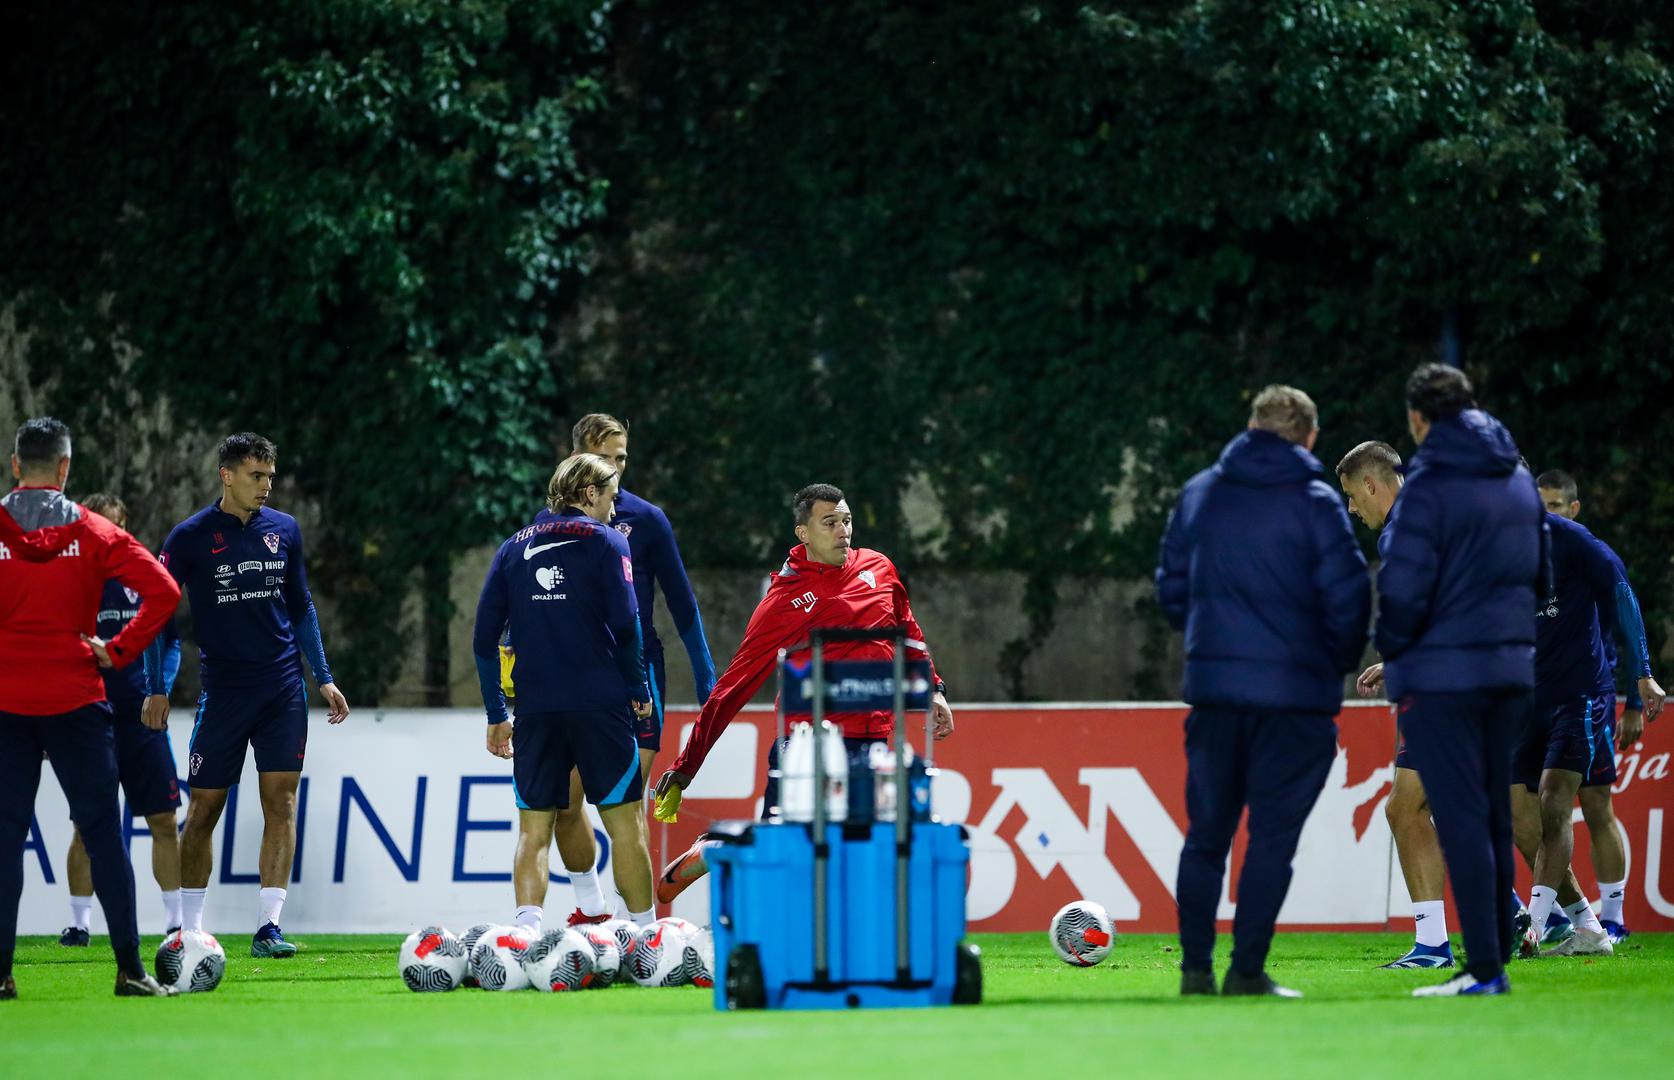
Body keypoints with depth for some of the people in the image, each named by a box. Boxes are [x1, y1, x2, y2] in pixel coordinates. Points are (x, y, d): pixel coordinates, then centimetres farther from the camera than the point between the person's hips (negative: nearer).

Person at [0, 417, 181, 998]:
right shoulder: (93, 533, 0)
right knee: (103, 833, 3)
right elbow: (163, 591, -7)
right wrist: (119, 651, 0)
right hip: (75, 700, 0)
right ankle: (130, 968, -1)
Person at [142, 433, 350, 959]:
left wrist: (323, 677, 12)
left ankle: (268, 926, -6)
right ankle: (189, 928, 11)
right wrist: (156, 687, -5)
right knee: (204, 808, 1)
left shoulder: (284, 530, 7)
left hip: (283, 689, 3)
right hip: (222, 692, -3)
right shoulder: (191, 536, -4)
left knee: (281, 802, -6)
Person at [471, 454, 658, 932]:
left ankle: (527, 930, -11)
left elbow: (485, 637, 10)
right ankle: (644, 933, 6)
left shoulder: (514, 548, 12)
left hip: (535, 709, 3)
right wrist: (638, 688, 3)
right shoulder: (605, 542, 1)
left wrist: (496, 714, 15)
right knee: (625, 823, 4)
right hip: (600, 706, -3)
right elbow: (625, 623, -10)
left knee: (533, 831, 4)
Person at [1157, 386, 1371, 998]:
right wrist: (1341, 662, 7)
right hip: (1294, 689, -4)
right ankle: (1247, 970, -4)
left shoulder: (1198, 494, 9)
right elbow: (1347, 597, -10)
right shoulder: (1313, 503, -6)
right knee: (1273, 833, 0)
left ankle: (1195, 967, 10)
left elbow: (1171, 586, 14)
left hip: (1211, 687, 4)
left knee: (1206, 832, 12)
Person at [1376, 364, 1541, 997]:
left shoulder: (1428, 486, -12)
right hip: (1513, 670, 7)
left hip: (1442, 673, -7)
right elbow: (1540, 570, 18)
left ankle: (1484, 968, -11)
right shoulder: (1519, 481, 12)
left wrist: (1393, 652, 0)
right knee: (1496, 818, 12)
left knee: (1461, 819, -7)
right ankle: (1495, 959, 14)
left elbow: (1403, 588, -15)